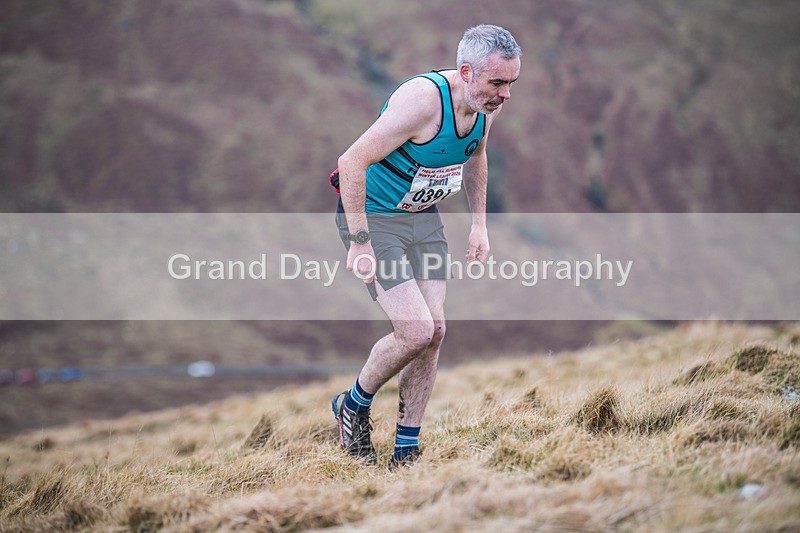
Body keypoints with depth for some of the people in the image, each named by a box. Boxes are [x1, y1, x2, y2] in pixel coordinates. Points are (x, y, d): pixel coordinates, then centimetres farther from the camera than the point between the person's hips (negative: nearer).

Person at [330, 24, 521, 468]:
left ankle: (407, 451, 13)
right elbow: (353, 162, -30)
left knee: (434, 330, 2)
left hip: (423, 216, 8)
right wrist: (360, 244, -28)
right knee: (416, 332, -15)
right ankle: (353, 406, 13)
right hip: (372, 217, -8)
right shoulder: (422, 100, -31)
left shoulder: (486, 104, -6)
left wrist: (478, 223, 13)